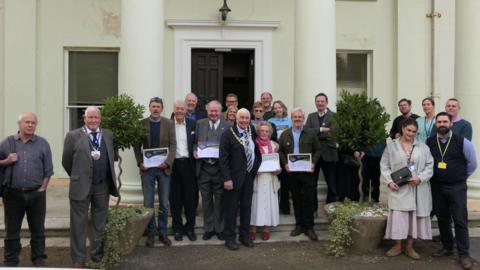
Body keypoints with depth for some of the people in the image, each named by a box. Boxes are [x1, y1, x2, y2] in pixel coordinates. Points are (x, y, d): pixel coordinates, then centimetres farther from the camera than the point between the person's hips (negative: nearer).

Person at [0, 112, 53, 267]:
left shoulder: (43, 144, 4)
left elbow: (48, 170, 4)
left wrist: (42, 189, -3)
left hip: (36, 194, 0)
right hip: (13, 194, 0)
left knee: (37, 229, 8)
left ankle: (39, 260, 20)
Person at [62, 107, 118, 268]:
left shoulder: (108, 135, 9)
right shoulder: (73, 136, -3)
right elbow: (66, 161, 2)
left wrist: (110, 180, 10)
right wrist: (78, 177, 9)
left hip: (103, 186, 3)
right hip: (81, 186, -3)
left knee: (99, 223, 14)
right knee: (79, 224, 5)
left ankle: (97, 253, 28)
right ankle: (78, 259, 15)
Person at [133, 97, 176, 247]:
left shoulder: (169, 124, 2)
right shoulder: (142, 123, 2)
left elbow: (173, 145, -2)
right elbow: (137, 146, 4)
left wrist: (167, 162, -15)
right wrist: (140, 163, -8)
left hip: (164, 168, 0)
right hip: (147, 168, 0)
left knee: (164, 203, 7)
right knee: (148, 204, 4)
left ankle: (162, 233, 19)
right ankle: (151, 233, 16)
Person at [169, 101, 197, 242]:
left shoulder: (192, 124, 6)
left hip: (188, 164, 1)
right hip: (173, 165, -1)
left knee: (190, 198, 6)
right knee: (175, 199, 7)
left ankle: (190, 228, 18)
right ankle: (177, 228, 18)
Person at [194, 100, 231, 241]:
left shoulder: (227, 126, 0)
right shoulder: (200, 124, 9)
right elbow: (195, 142, 13)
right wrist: (195, 151, -6)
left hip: (219, 167, -2)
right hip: (203, 167, 2)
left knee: (220, 200, 6)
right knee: (206, 199, 10)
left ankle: (219, 229, 19)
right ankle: (208, 229, 22)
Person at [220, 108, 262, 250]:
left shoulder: (252, 131, 5)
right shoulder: (228, 134, -10)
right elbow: (223, 158, -13)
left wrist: (256, 166, 13)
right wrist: (227, 179, -18)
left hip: (249, 176, 5)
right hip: (234, 177, -5)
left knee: (247, 206, 12)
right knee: (231, 208, 3)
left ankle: (244, 235, 25)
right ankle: (229, 237, 15)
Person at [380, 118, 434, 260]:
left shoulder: (423, 147, 7)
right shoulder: (391, 146, 5)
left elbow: (430, 166, 3)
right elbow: (384, 166, 4)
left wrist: (420, 178, -13)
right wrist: (389, 181, -10)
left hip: (417, 189, 2)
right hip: (399, 189, -1)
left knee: (415, 217, 6)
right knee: (398, 217, -2)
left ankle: (409, 247, 20)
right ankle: (397, 246, 13)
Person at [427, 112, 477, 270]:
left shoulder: (462, 142, -7)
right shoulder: (429, 142, 0)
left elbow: (472, 163, 4)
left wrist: (461, 177, 11)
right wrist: (434, 176, 10)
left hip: (457, 187, -3)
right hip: (436, 186, 3)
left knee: (460, 220, -1)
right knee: (442, 219, 12)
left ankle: (464, 254, 8)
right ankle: (447, 248, 28)